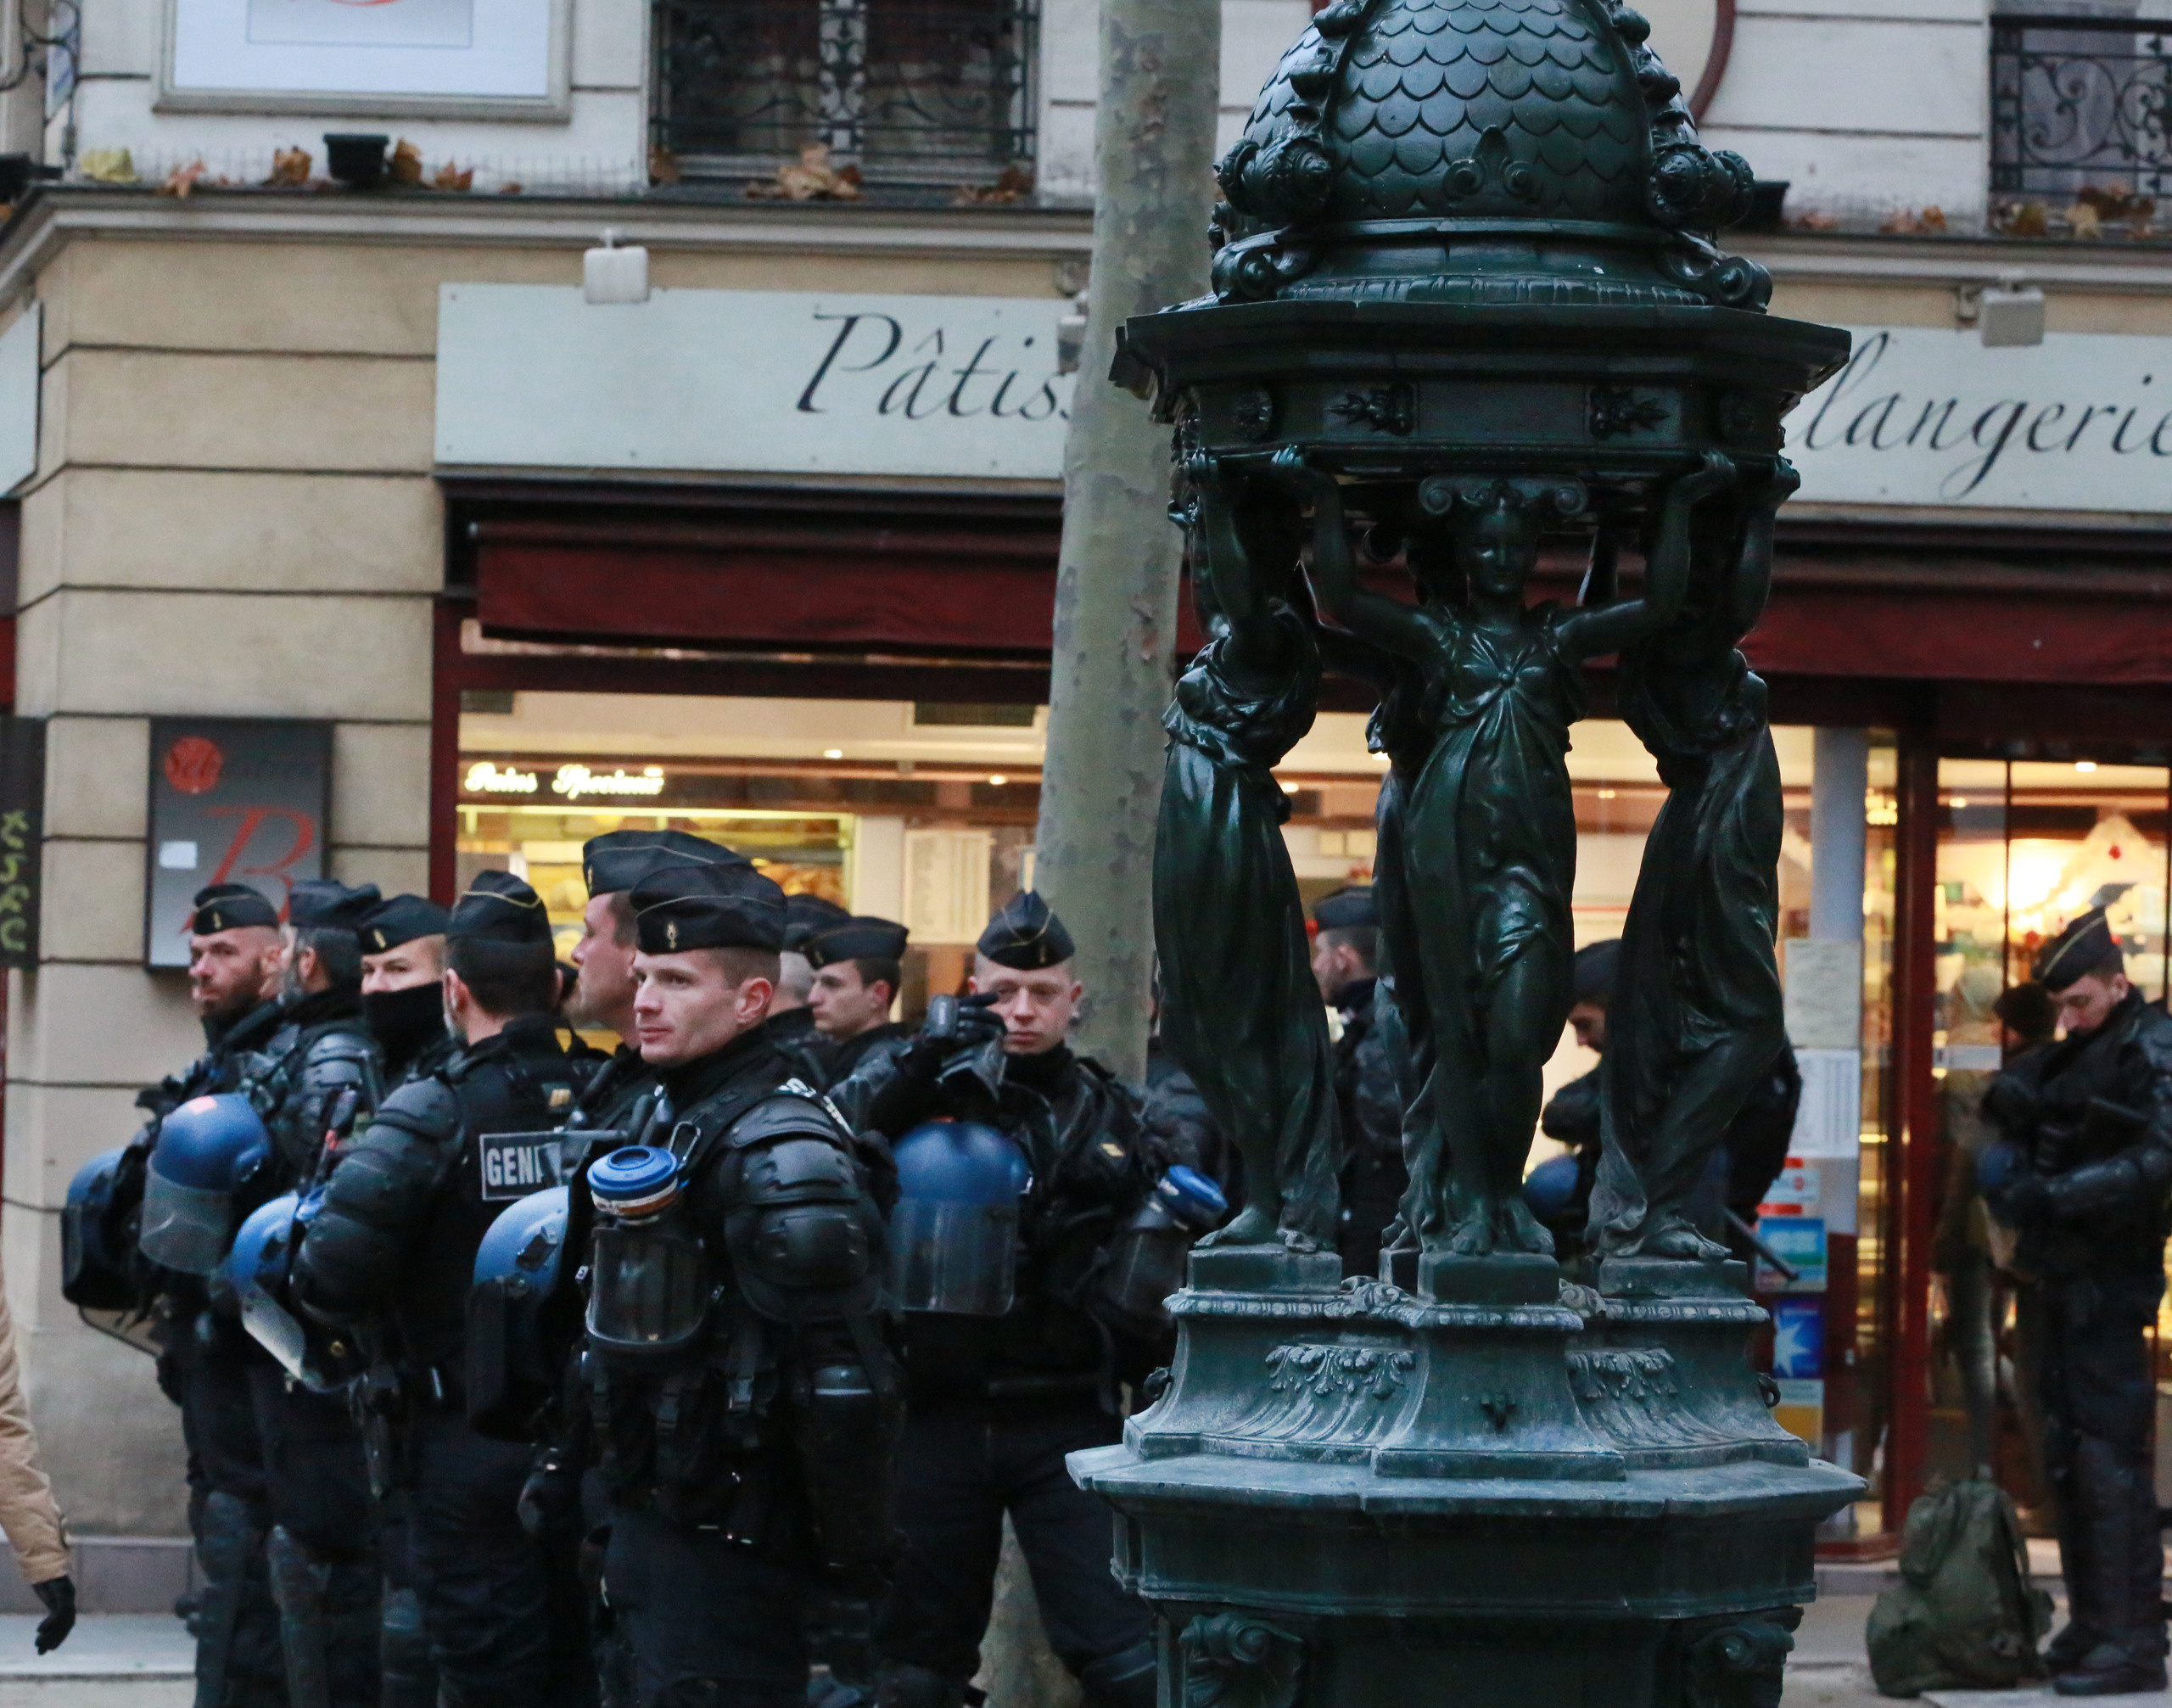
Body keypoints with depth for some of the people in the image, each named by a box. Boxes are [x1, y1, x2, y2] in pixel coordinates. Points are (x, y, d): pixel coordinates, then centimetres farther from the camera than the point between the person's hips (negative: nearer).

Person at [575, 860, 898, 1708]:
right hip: (652, 1523, 10)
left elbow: (844, 1384, -22)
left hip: (726, 1555, -10)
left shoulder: (777, 1156, -18)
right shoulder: (669, 1120, 13)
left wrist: (852, 1572, -20)